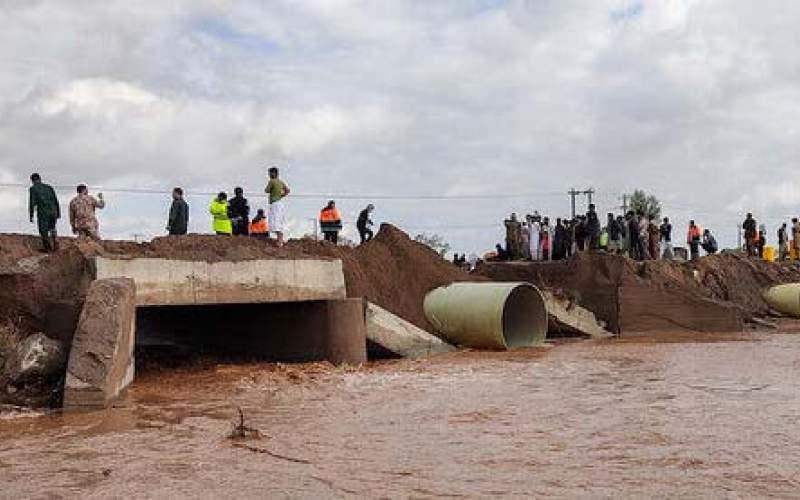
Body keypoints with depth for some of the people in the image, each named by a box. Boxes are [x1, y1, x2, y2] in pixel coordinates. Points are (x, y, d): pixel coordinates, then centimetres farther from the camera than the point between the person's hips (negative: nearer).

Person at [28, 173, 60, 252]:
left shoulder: (33, 189, 0)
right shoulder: (49, 187, 11)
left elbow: (32, 203, -6)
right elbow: (56, 201, 10)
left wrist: (31, 216, -2)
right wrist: (58, 213, 16)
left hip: (42, 213, -4)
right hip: (53, 212, 4)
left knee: (43, 231, 12)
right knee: (52, 228, 25)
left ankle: (46, 247, 17)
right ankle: (56, 244, 16)